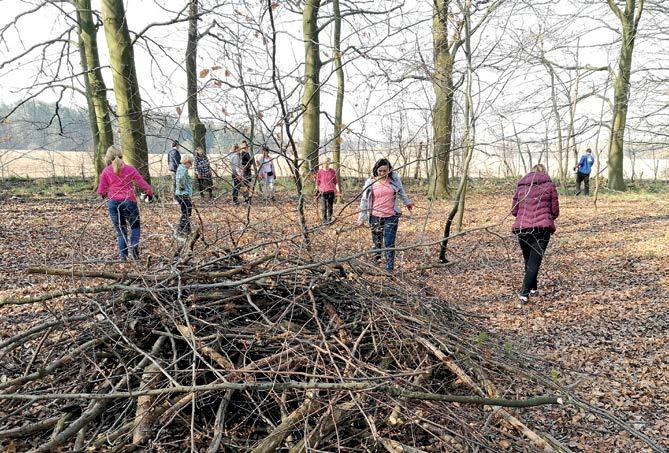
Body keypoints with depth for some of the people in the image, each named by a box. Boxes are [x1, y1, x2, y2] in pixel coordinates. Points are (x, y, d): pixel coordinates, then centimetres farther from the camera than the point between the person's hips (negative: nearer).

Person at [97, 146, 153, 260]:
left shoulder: (106, 171, 2)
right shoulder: (130, 169, -1)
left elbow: (101, 191, 2)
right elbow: (143, 184, -1)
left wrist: (106, 195, 24)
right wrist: (150, 193, 16)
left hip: (113, 203, 1)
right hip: (129, 202, -1)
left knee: (120, 230, 14)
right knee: (135, 226, 18)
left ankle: (123, 255, 4)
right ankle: (134, 246, -7)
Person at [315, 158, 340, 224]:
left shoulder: (332, 171, 4)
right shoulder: (319, 172, -1)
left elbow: (335, 181, 7)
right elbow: (317, 182, 5)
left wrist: (338, 190, -1)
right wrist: (317, 191, 4)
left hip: (331, 191, 2)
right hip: (323, 192, -2)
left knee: (330, 207, 6)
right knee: (324, 207, -4)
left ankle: (329, 220, 18)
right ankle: (324, 221, 3)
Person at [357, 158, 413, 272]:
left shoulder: (394, 179, -2)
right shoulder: (370, 183, -5)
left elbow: (401, 191, 18)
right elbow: (364, 201, 1)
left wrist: (407, 202, 30)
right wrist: (362, 218, 2)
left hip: (391, 217, 0)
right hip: (375, 217, 1)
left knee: (389, 244, -5)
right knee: (377, 242, 14)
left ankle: (389, 269, -1)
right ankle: (376, 258, 39)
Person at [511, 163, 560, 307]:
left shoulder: (521, 186, 13)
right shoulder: (549, 185, 7)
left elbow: (514, 211, 14)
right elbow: (555, 211, 8)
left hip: (521, 228, 3)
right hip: (542, 228, -3)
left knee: (528, 260, 19)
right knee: (535, 262, -4)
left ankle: (532, 289, 30)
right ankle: (524, 293, -17)